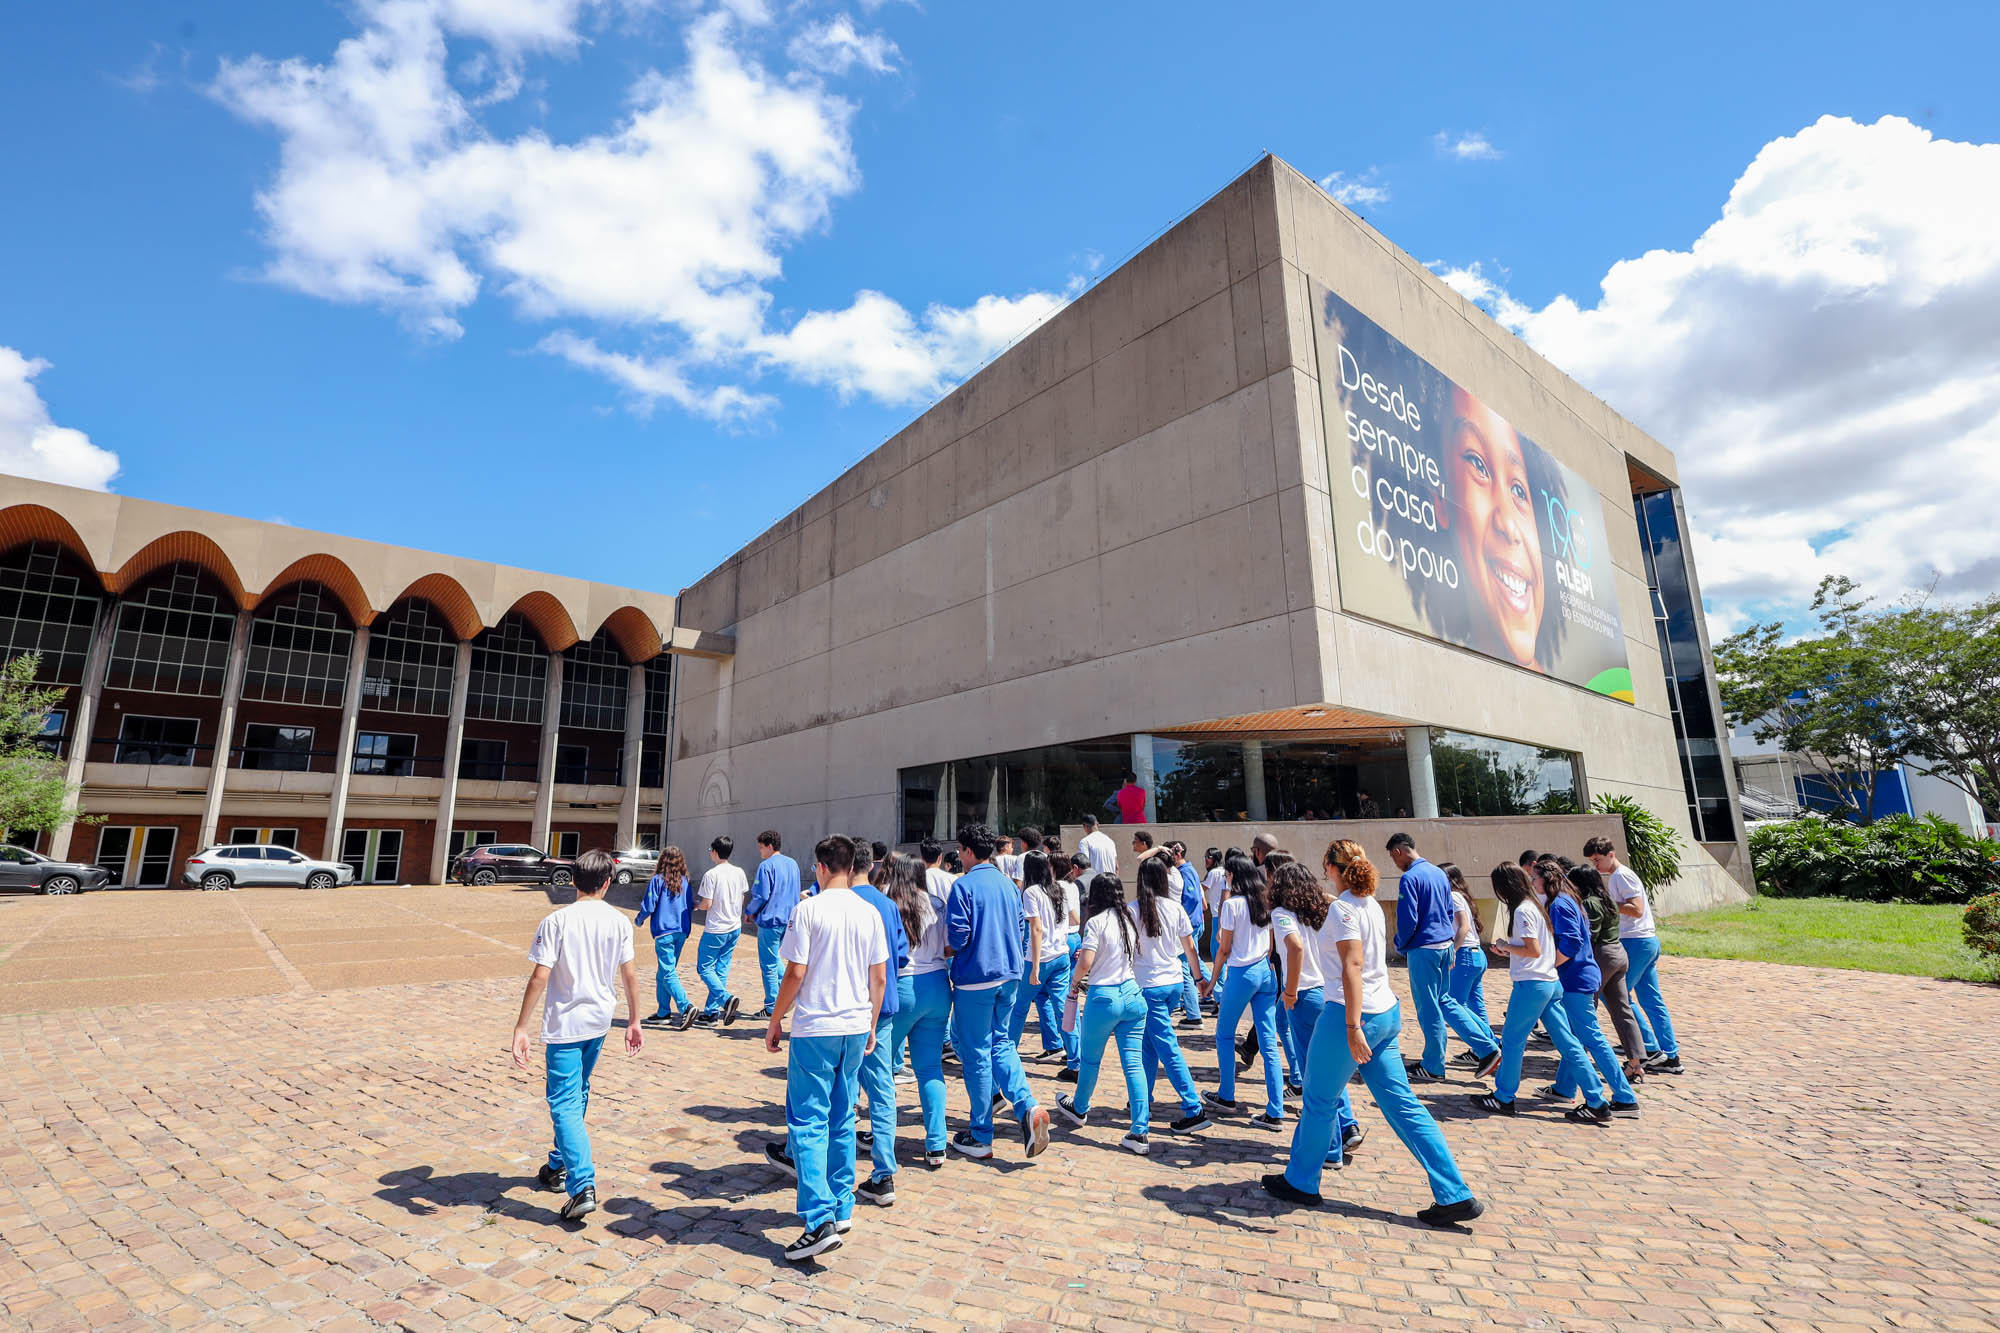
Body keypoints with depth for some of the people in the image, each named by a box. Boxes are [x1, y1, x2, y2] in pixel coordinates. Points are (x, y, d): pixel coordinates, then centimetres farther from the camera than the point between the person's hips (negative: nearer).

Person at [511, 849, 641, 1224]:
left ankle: (583, 1186, -10)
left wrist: (521, 1028, -11)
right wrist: (633, 1021, 10)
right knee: (577, 1095, 23)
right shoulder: (619, 921, -3)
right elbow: (629, 975, 1)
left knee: (565, 1104, -1)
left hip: (564, 1024, -5)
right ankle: (559, 1166, 38)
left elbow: (539, 977, -17)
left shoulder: (556, 921, -13)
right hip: (599, 1022, 5)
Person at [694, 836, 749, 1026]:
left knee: (705, 967, 5)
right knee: (722, 968, 13)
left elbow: (707, 904, -16)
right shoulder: (739, 873, 3)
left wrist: (695, 905, 5)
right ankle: (712, 1011, 17)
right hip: (735, 928, 6)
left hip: (715, 930, -6)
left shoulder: (711, 874, -16)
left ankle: (726, 998, -14)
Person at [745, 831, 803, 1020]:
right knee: (775, 959, 22)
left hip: (770, 919, -7)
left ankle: (771, 1008, 9)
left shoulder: (766, 865, -13)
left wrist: (749, 911, 0)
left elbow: (761, 896, -17)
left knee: (769, 965, 3)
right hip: (788, 919, 8)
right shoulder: (792, 864, 9)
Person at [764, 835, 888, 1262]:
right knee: (842, 1120, 17)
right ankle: (842, 1209, 26)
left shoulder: (809, 910, -11)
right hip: (856, 1027, 5)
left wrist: (775, 1021, 1)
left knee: (808, 1122, 1)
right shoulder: (870, 913, 3)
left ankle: (821, 1221, -5)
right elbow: (880, 978, 7)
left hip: (815, 1028, -5)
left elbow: (795, 973, -12)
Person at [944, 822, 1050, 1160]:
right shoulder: (1008, 885, 9)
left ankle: (980, 1138, 14)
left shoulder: (964, 885, -13)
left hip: (975, 978, -6)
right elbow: (1019, 929, 14)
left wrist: (943, 950, 3)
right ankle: (1027, 1107, -4)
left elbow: (957, 936, -17)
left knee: (976, 1054, 4)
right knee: (1001, 1043, 17)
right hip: (1008, 973, 7)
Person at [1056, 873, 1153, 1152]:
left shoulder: (1096, 922, -12)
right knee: (1134, 1063, 4)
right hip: (1132, 994, 5)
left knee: (1091, 1060, 16)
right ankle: (1140, 1133, 1)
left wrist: (1074, 983, 2)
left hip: (1103, 998, -5)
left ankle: (1079, 1109, 38)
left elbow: (1085, 963, -18)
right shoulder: (1129, 920, 7)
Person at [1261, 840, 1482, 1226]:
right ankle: (1455, 1196, 11)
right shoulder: (1371, 904, 10)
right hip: (1386, 1012, 9)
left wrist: (1352, 1026, -27)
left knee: (1319, 1100, 8)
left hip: (1354, 1014, -9)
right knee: (1402, 1104, 12)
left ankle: (1300, 1182, 23)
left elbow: (1353, 966, -24)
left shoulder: (1342, 908, -15)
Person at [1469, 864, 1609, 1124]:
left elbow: (1534, 950, -20)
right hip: (1552, 983, 9)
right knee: (1568, 1044, 9)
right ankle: (1597, 1104, 9)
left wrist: (1506, 946, -6)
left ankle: (1503, 1099, 14)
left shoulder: (1522, 910, -15)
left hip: (1532, 985, -9)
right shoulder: (1535, 906, 13)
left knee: (1511, 1041, 4)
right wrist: (1508, 951, 15)